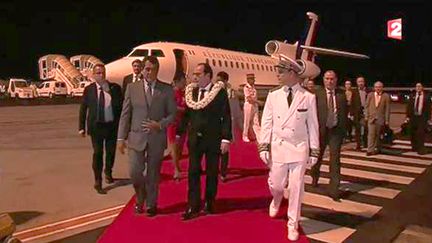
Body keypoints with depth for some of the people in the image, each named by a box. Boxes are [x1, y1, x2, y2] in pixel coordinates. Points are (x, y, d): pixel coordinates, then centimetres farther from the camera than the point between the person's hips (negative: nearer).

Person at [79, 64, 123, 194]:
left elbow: (120, 105, -3)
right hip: (96, 126, -1)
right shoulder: (89, 89, -2)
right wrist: (82, 127, 1)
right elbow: (83, 109, 2)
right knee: (98, 153, 1)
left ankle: (108, 172, 43)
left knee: (111, 152, 15)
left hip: (112, 125, 1)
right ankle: (98, 182, 13)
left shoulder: (115, 88, -2)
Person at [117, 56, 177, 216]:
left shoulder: (167, 89, 1)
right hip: (136, 138, 1)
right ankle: (140, 200, 29)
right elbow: (125, 115, 3)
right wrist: (121, 137, 0)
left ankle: (151, 205, 30)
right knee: (135, 172, -1)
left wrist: (160, 125, -14)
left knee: (153, 174, 9)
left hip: (157, 138, 0)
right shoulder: (132, 88, 3)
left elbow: (172, 114, 3)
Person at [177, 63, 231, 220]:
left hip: (213, 139, -3)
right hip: (195, 139, 3)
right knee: (193, 173, 3)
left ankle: (209, 204, 27)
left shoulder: (220, 92, -8)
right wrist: (179, 133, 8)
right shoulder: (191, 91, 5)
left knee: (211, 173, 10)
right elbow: (187, 114, 10)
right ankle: (193, 207, 11)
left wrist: (225, 139, -16)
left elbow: (226, 117, -10)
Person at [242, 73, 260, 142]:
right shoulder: (246, 87, -10)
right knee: (247, 122, 2)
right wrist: (256, 101, -5)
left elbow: (255, 97, 13)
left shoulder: (253, 87, 11)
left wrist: (256, 101, -5)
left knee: (256, 121, 5)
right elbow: (249, 99, -14)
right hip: (248, 105, -7)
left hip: (255, 105, 7)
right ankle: (245, 136, 14)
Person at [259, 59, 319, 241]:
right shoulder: (273, 96, 1)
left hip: (299, 149, -2)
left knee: (296, 188, 4)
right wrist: (264, 147, -2)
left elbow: (313, 126, -1)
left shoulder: (308, 98, -4)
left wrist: (314, 151, 0)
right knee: (276, 185, 11)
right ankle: (276, 200, 48)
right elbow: (266, 123, 2)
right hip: (277, 148, 2)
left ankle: (292, 225, 21)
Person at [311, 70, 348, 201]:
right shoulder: (317, 93, -3)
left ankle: (333, 189, 3)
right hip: (320, 130, 0)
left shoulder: (341, 94, 4)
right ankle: (315, 176, 45)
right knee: (318, 156, 17)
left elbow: (345, 111, 9)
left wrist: (344, 128, 3)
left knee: (335, 159, -3)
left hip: (336, 130, 1)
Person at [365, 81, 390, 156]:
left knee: (378, 135, 6)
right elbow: (367, 106, 9)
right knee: (371, 134, -7)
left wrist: (387, 120, -3)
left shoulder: (386, 96, 2)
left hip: (381, 118, 0)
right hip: (371, 118, 1)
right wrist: (366, 116, 1)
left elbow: (387, 109, 1)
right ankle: (370, 150, -8)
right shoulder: (370, 95, 7)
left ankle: (377, 149, 18)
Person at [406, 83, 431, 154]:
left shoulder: (426, 96, 1)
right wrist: (408, 116, 1)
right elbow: (409, 106, 8)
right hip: (413, 117, 3)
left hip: (422, 117, -3)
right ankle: (414, 147, 21)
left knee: (421, 133, -7)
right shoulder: (412, 96, 7)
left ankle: (421, 149, 1)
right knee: (413, 133, 8)